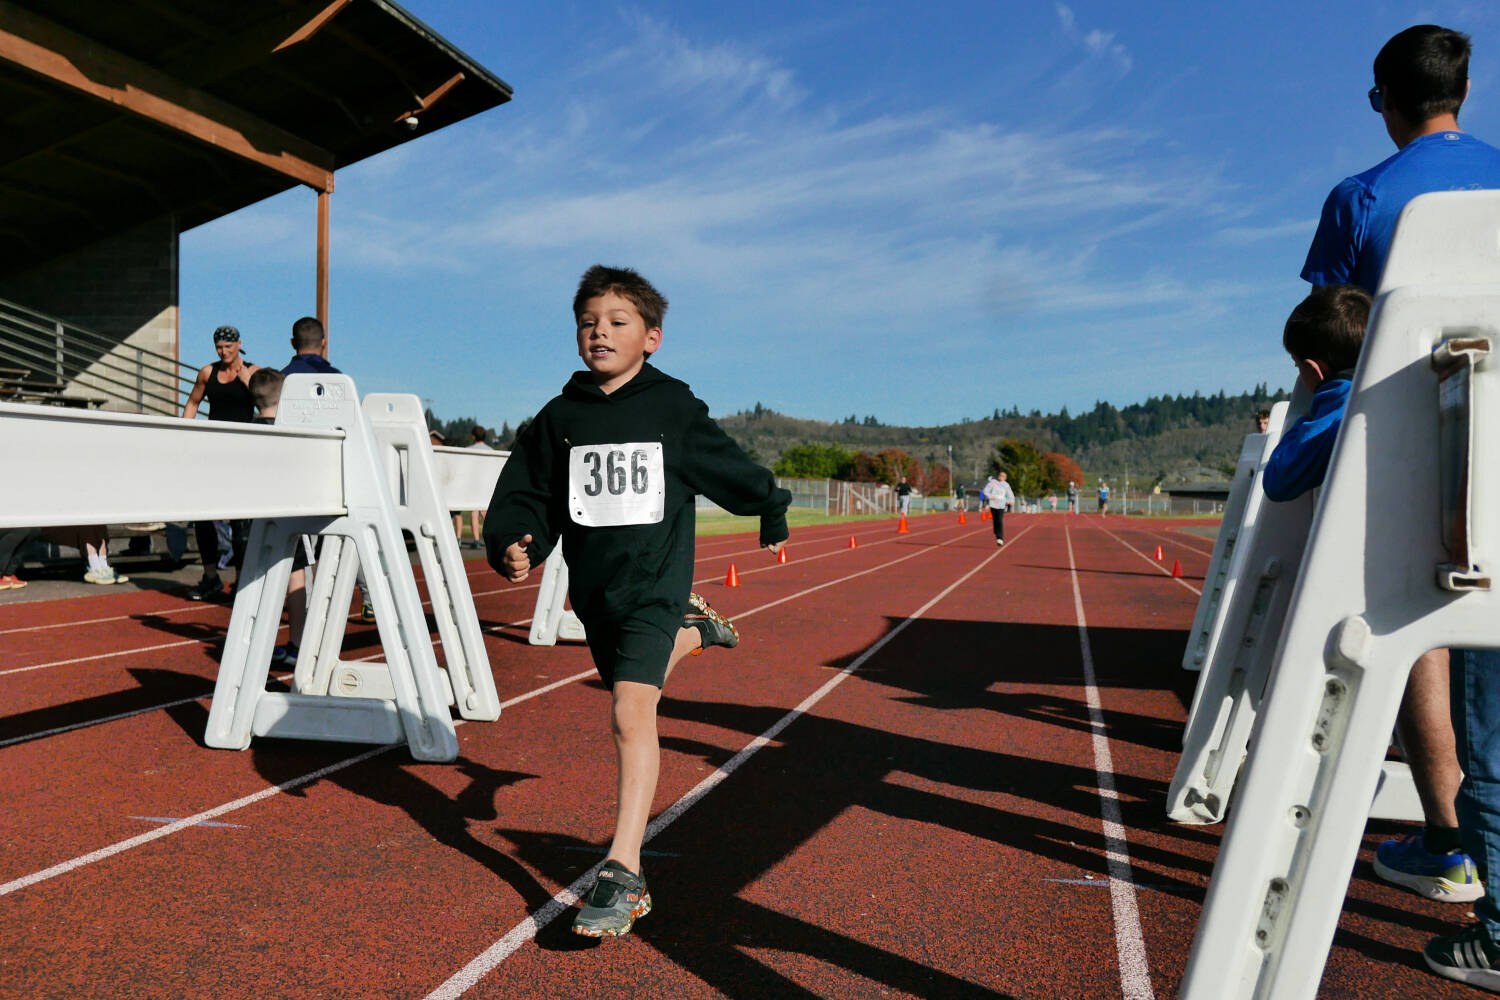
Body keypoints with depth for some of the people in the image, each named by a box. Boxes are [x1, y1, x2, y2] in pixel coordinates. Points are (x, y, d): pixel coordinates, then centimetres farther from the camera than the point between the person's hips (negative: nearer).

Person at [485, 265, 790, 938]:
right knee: (631, 681, 26)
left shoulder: (674, 408, -6)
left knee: (631, 711, -19)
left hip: (654, 583, -5)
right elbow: (525, 494, 2)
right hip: (592, 586, 5)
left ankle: (623, 873, -14)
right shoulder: (560, 417, 1)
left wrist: (772, 514, 22)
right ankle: (691, 634, 58)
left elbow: (731, 469, 8)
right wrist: (513, 545, -17)